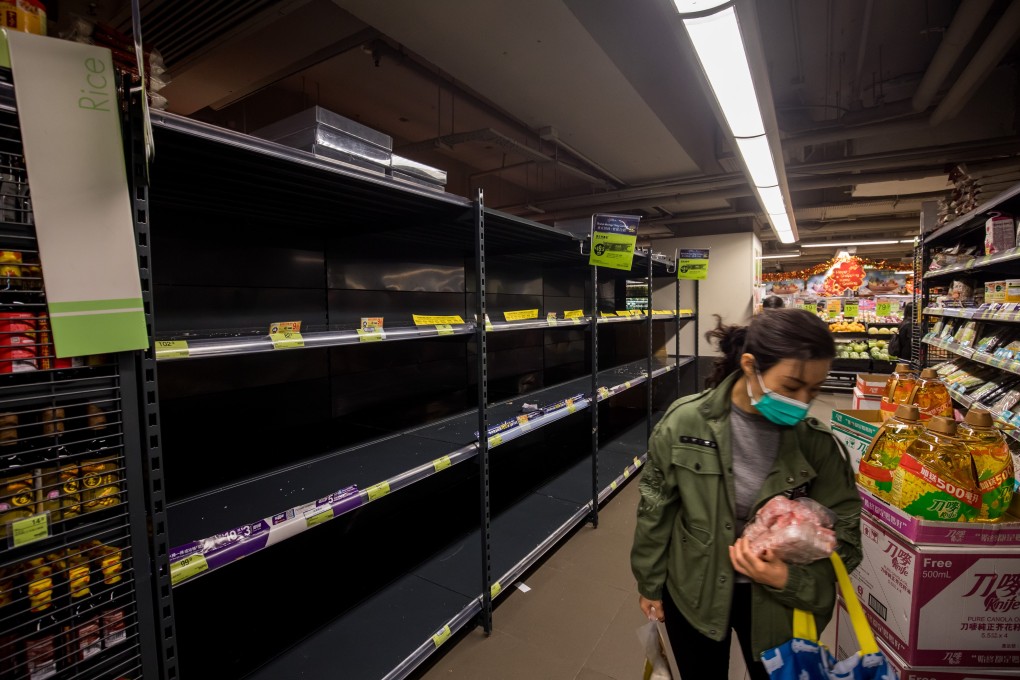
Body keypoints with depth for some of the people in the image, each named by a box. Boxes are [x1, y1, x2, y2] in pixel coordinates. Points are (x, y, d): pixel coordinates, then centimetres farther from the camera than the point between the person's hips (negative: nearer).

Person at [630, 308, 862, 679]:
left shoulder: (818, 444, -16)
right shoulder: (685, 423, -20)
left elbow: (843, 536, -7)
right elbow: (656, 509, -8)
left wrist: (788, 579, -25)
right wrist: (650, 584, 2)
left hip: (779, 600, 1)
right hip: (692, 594, 0)